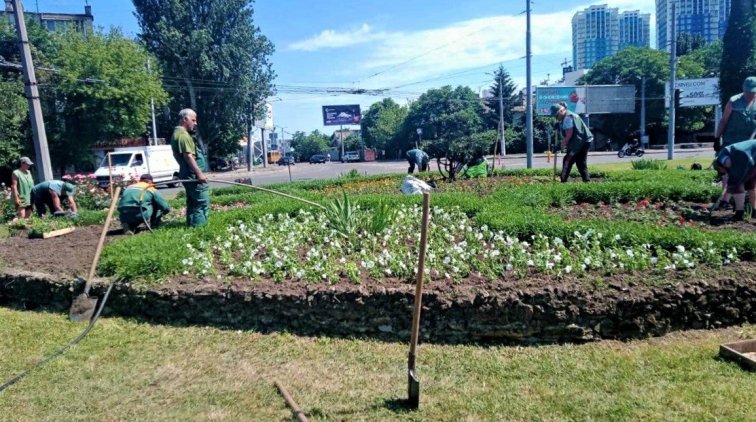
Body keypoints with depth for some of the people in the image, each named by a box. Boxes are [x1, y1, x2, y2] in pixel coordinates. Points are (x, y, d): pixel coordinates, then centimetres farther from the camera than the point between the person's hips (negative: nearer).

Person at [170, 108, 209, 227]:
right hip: (194, 175, -11)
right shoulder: (183, 135, -14)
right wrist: (199, 173, -26)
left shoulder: (178, 133, 19)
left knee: (193, 203, 15)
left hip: (189, 175, 11)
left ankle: (191, 226, 19)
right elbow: (188, 156, -23)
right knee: (202, 203, -11)